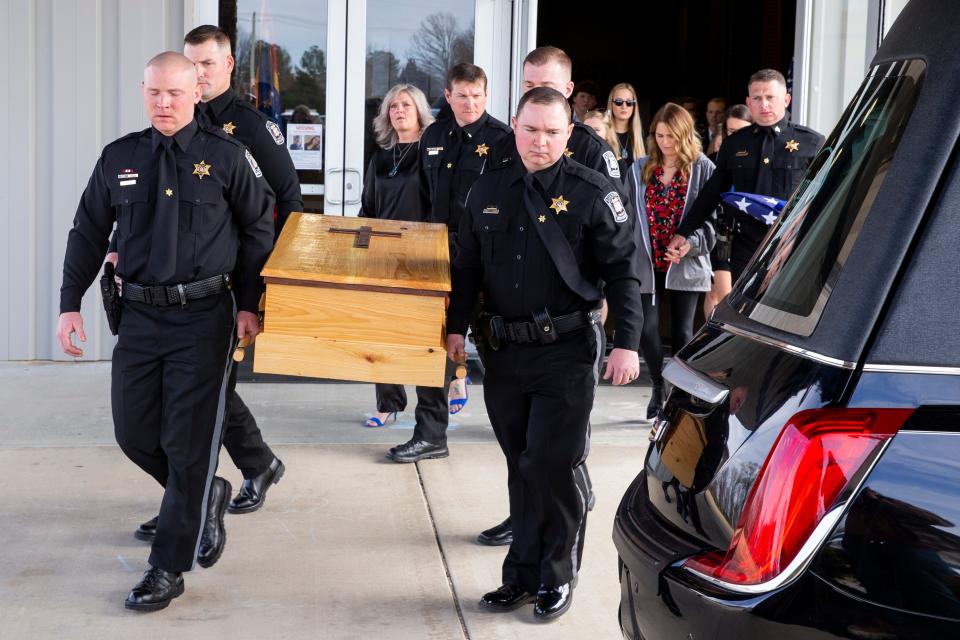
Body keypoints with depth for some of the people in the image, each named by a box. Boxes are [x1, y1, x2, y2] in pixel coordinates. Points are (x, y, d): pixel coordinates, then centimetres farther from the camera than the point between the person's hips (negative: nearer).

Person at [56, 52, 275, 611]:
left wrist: (249, 305, -2)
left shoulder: (226, 155, -3)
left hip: (204, 317, -4)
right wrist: (70, 305, 6)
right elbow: (89, 234, 11)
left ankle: (169, 568, 7)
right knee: (135, 433, 7)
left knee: (188, 442, -3)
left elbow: (258, 232, 1)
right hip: (140, 315, 4)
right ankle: (206, 498, 34)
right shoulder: (119, 158, 6)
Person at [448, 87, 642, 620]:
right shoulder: (490, 190, 9)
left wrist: (627, 344, -12)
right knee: (521, 467, 12)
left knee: (554, 465, -4)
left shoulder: (592, 193, -6)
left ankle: (557, 576, 11)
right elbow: (468, 267, 15)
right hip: (504, 353, 5)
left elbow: (623, 272, -6)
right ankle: (523, 574, 21)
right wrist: (457, 326, 10)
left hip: (567, 354, -5)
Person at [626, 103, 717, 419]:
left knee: (682, 332, 4)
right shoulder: (640, 169, 8)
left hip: (686, 265, -2)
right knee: (647, 329, -4)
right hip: (648, 263, 2)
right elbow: (630, 216, 9)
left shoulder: (703, 169, -2)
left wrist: (691, 244, -21)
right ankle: (658, 388, 20)